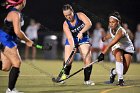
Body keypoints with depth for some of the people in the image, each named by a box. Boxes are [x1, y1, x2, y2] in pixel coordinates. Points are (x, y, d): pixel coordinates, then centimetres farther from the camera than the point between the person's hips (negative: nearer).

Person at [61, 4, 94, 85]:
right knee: (68, 61, -12)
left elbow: (89, 24, -31)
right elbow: (70, 37, -26)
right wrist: (72, 47, -43)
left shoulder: (80, 15, -17)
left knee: (88, 59, -12)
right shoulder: (66, 24, -17)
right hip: (72, 41, 0)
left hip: (83, 39, 0)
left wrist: (81, 32, -44)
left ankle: (87, 80, 1)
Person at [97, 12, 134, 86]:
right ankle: (120, 80, -24)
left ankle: (114, 72, 23)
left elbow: (111, 44, -46)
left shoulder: (121, 31, -36)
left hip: (127, 49, -4)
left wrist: (103, 53, -53)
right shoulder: (111, 29, -15)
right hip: (117, 47, 4)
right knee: (119, 57, -31)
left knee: (124, 71, -11)